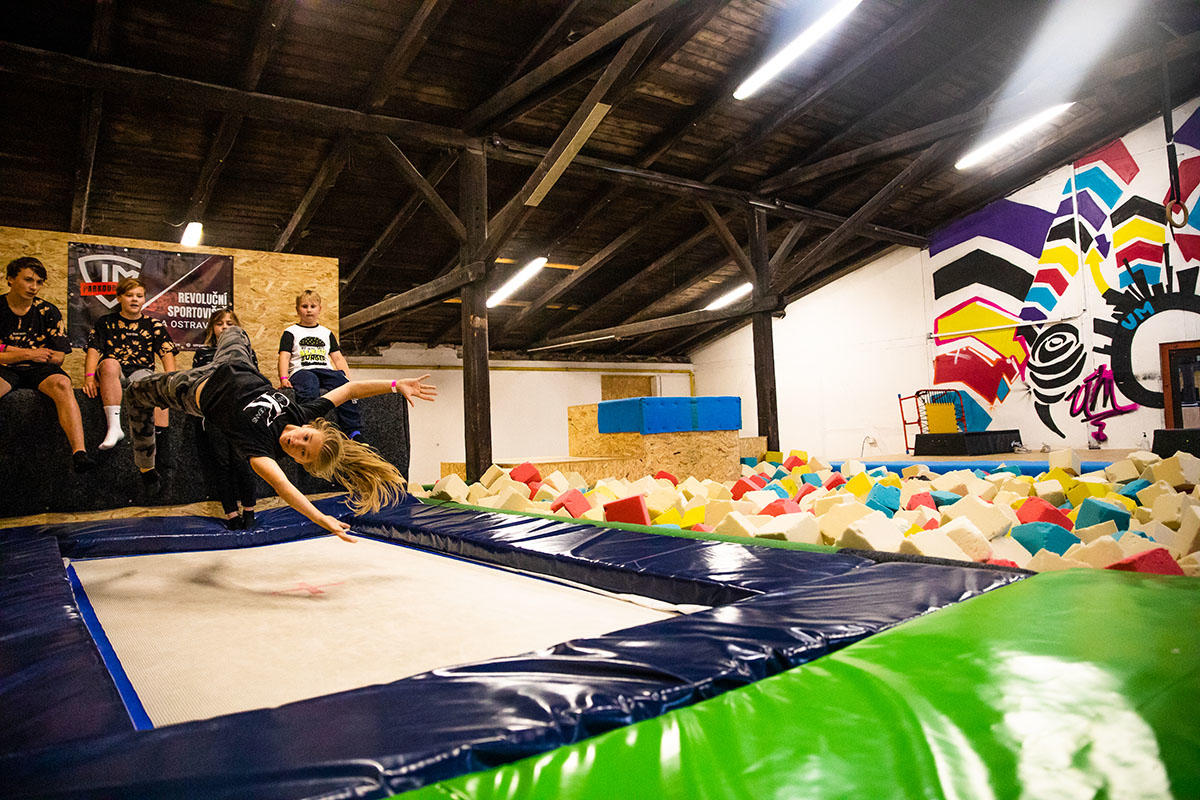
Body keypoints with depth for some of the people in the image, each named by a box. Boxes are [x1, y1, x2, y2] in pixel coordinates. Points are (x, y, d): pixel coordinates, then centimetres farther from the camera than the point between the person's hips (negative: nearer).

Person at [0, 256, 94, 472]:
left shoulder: (48, 312, 8)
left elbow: (58, 357, 4)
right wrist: (28, 354, -7)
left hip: (41, 370, 0)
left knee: (62, 385, -35)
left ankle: (79, 452, -50)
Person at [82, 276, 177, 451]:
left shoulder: (153, 324, 18)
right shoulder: (106, 322, 18)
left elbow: (167, 353, 7)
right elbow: (94, 350, 6)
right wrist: (89, 377, -11)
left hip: (141, 371, 0)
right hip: (112, 373, 0)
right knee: (109, 363, -37)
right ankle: (114, 426, -42)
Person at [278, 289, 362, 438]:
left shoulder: (326, 333, 29)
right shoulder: (291, 332, 19)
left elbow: (338, 358, 22)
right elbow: (284, 357, 6)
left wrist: (347, 377, 4)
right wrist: (283, 378, -12)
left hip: (326, 371, 2)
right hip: (301, 371, -2)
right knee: (309, 387, -40)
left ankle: (354, 433, -38)